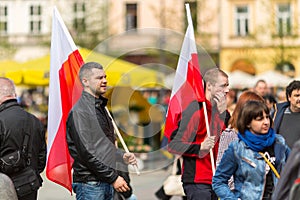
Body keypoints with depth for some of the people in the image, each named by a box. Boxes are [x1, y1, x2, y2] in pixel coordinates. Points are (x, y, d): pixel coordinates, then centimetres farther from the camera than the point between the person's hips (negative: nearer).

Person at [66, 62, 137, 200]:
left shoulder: (101, 107, 18)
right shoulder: (79, 112, -12)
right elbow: (86, 152, -18)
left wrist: (122, 156, 9)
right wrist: (113, 177, -17)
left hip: (107, 182, 9)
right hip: (90, 184, -9)